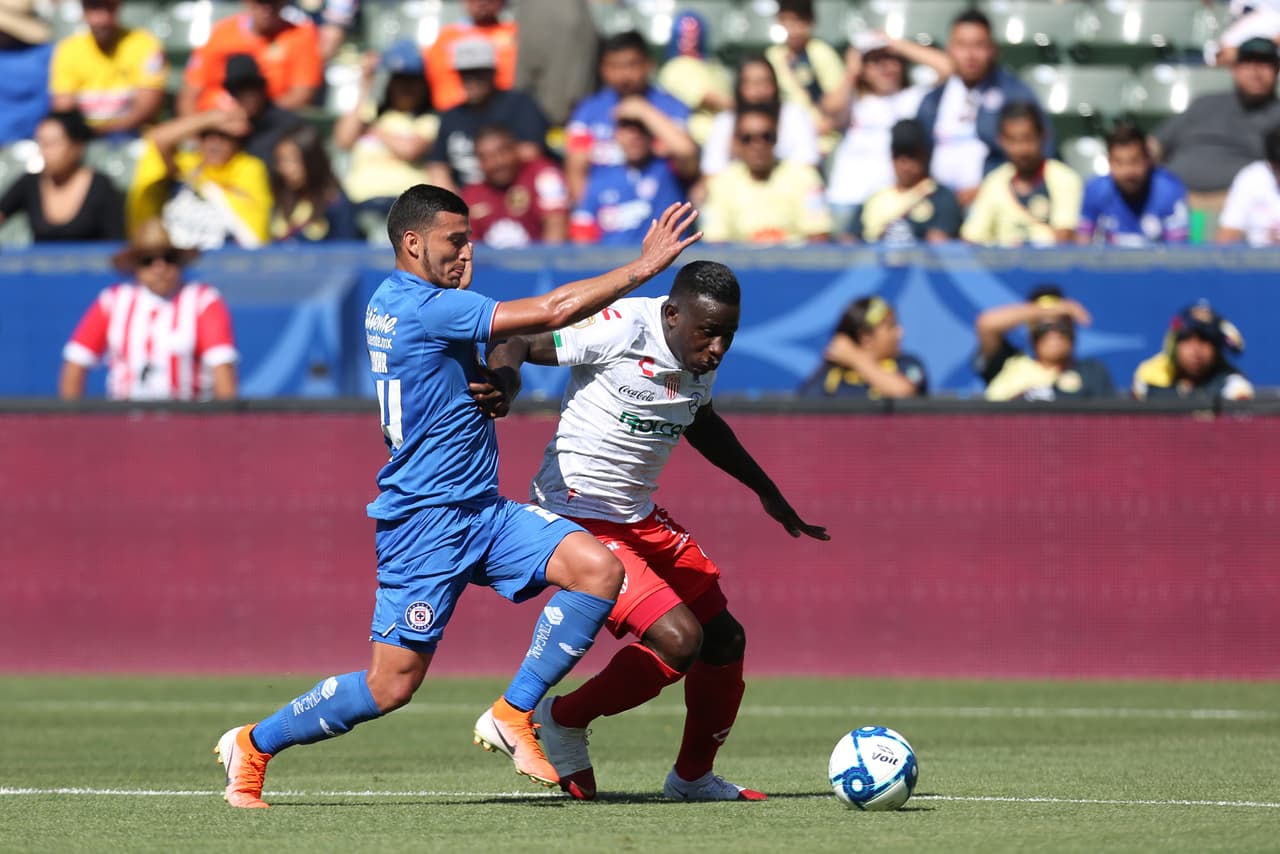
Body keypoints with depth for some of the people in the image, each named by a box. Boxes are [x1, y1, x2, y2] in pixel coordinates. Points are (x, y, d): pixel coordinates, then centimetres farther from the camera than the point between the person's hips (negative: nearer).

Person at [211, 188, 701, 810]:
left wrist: (497, 385, 4)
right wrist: (647, 266, -14)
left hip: (481, 512, 9)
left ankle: (511, 716, -5)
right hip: (426, 520, -9)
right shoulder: (424, 307, -17)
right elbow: (552, 313, -19)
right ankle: (253, 746, 16)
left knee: (599, 569, -11)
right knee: (391, 686, -4)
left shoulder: (391, 299, 11)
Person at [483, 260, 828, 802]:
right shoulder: (620, 330, -21)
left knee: (725, 640, 12)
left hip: (639, 519, 9)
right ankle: (562, 722, 1)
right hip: (577, 514, -9)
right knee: (678, 639, -20)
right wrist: (503, 382, -40)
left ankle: (693, 777, 32)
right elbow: (515, 343, -17)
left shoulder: (703, 357, 4)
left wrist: (766, 492, 31)